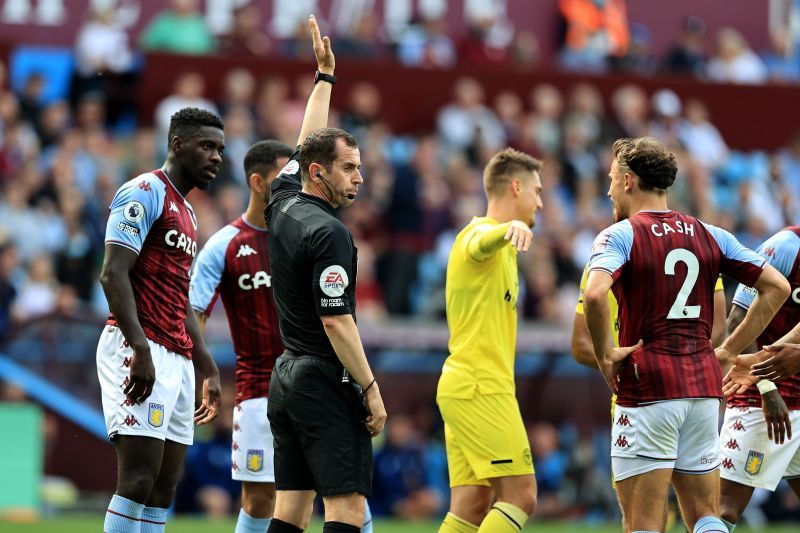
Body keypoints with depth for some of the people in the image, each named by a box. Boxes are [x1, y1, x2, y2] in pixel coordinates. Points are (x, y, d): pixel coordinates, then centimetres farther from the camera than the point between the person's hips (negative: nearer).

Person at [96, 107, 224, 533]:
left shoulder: (186, 213, 23)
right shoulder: (145, 193, -6)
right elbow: (113, 274, -16)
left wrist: (207, 370, 24)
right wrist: (140, 349, -25)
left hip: (177, 359, 10)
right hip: (140, 353, -10)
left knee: (162, 490, 5)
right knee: (138, 481, -16)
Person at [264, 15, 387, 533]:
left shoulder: (283, 204, 9)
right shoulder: (328, 233, -15)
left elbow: (305, 145, 27)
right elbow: (336, 322, -18)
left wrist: (325, 76, 32)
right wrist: (372, 389, -15)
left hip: (286, 375, 9)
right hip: (326, 382, -9)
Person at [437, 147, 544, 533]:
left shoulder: (501, 249, 22)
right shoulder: (481, 232, -10)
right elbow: (482, 242, -35)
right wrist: (510, 228, -56)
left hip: (463, 386, 10)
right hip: (480, 388, -10)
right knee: (520, 495, -14)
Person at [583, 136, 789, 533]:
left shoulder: (619, 236, -6)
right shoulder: (710, 236, 11)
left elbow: (594, 294, -26)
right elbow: (777, 286, 8)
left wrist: (605, 355, -12)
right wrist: (730, 349, 10)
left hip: (646, 390, -5)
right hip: (704, 385, 5)